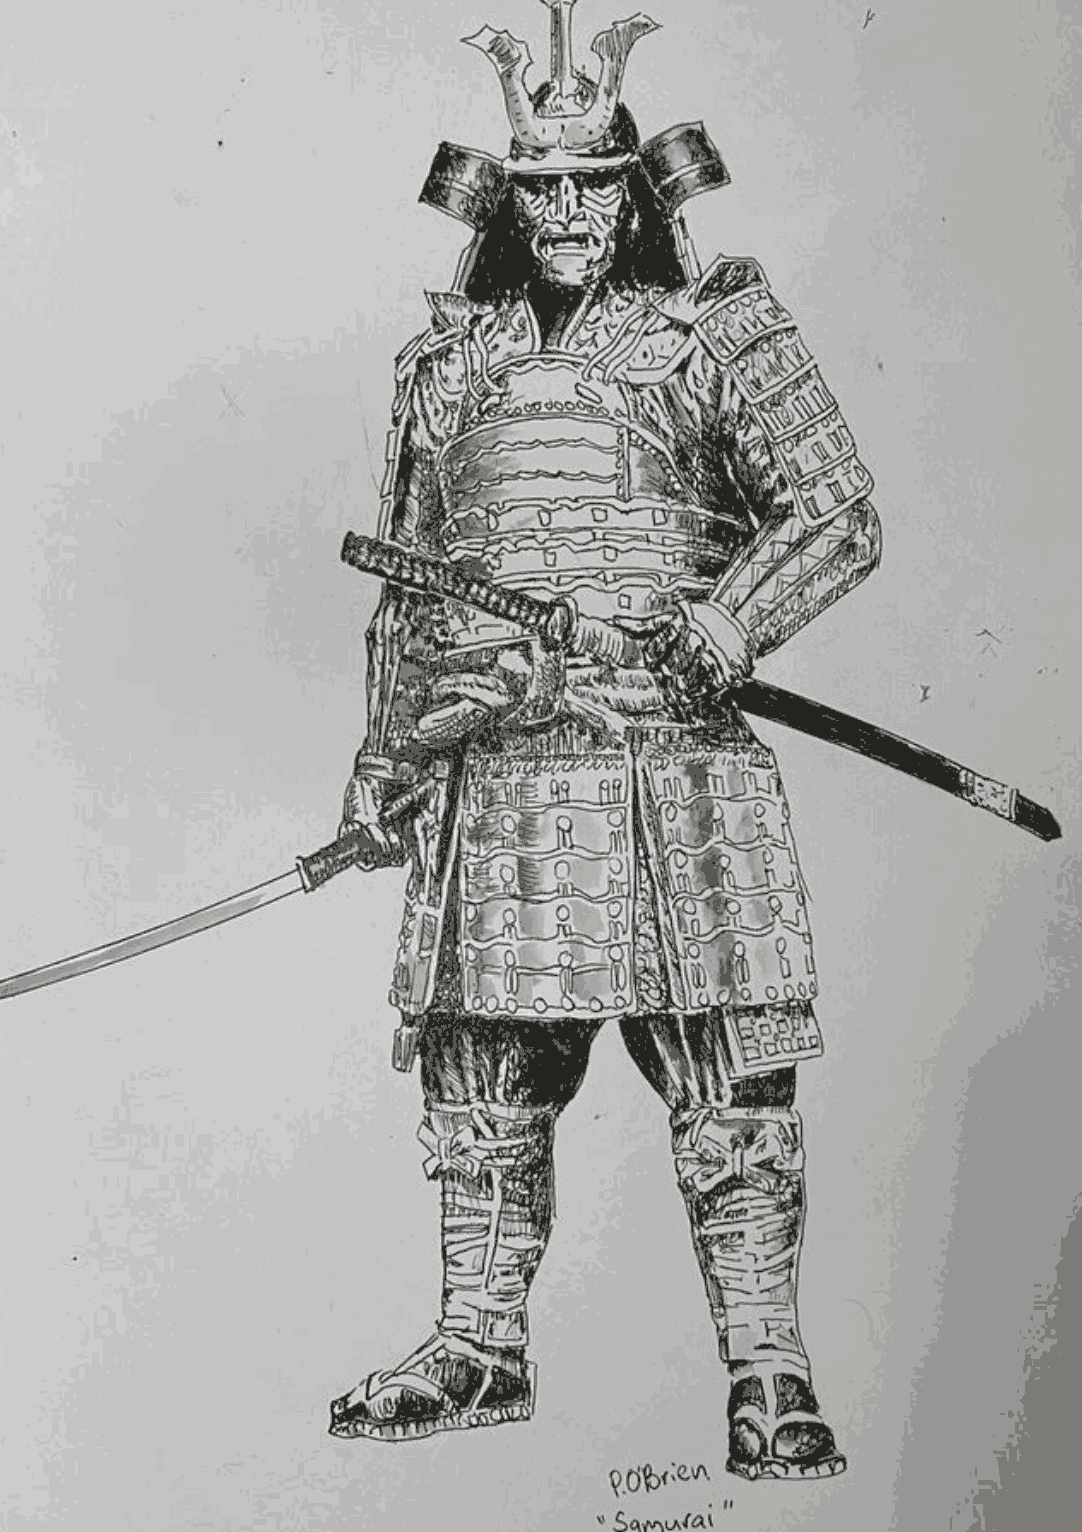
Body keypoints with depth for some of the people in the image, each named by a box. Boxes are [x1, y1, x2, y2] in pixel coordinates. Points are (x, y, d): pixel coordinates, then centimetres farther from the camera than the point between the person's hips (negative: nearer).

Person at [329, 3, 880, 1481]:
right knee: (483, 1070, 10)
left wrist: (726, 618, -19)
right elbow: (406, 583, 22)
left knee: (728, 1084, -4)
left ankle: (766, 1372, 7)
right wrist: (385, 758, 18)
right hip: (492, 774, 4)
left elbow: (837, 514, -1)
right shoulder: (447, 360, 18)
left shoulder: (723, 329, 7)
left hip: (673, 764, -4)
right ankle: (482, 1345, 25)